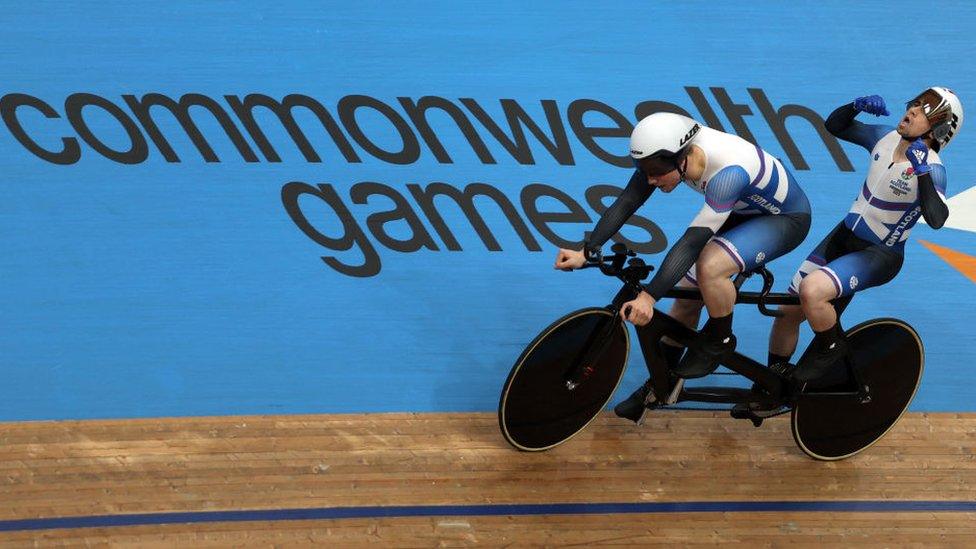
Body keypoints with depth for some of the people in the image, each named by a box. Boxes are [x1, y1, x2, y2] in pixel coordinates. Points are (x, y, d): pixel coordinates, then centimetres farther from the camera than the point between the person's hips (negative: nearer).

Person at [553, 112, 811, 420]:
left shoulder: (728, 173, -40)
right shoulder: (666, 152, -19)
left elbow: (692, 242, -41)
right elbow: (626, 202, -15)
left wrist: (649, 296, -43)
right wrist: (587, 252, -24)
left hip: (786, 218, -7)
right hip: (743, 211, 7)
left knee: (710, 266, -32)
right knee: (687, 295, 2)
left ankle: (719, 340, -4)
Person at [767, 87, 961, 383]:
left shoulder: (931, 167, -20)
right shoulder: (886, 138, -1)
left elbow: (936, 219, -36)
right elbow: (834, 125, 9)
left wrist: (921, 171, -42)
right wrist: (857, 105, -9)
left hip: (880, 256, -7)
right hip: (844, 236, 7)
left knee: (811, 290, -31)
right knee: (787, 311, 5)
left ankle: (830, 347, -1)